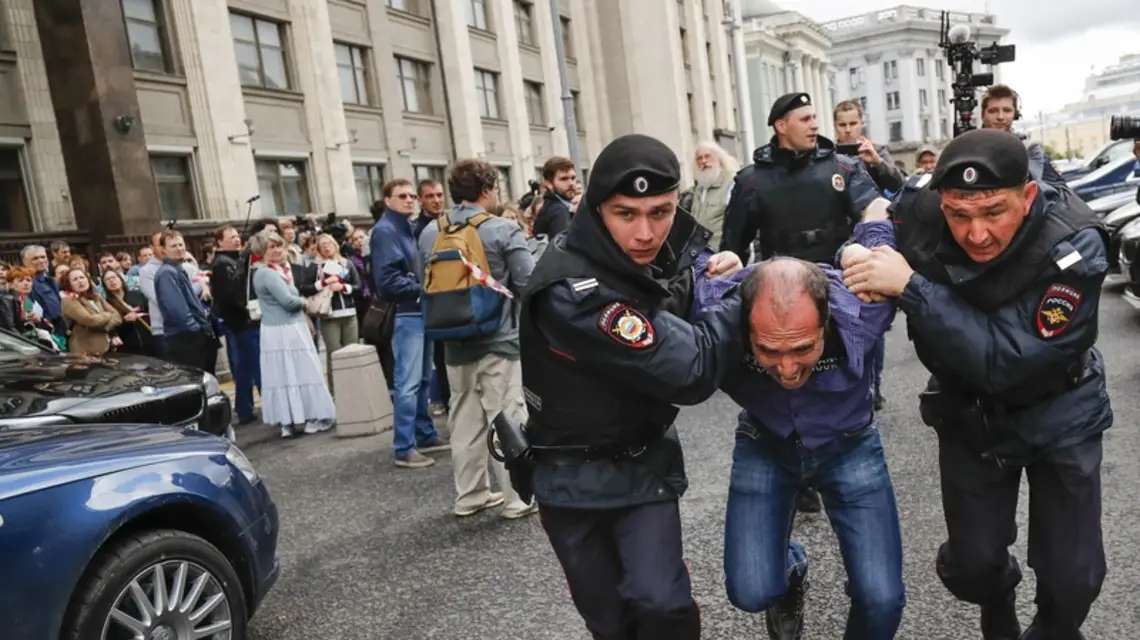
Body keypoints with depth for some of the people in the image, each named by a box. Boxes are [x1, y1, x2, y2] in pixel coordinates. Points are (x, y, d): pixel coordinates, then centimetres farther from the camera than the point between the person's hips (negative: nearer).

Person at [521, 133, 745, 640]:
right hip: (575, 478, -4)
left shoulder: (674, 248, -8)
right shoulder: (571, 291, -30)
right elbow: (691, 371, -32)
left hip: (646, 460, 4)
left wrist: (724, 281, -12)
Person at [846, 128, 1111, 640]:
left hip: (1059, 415, -2)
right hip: (969, 413, 2)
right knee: (971, 564, 5)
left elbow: (1002, 359, -39)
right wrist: (862, 260, -18)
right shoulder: (921, 212, -24)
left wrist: (911, 287, -43)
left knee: (1071, 576, 3)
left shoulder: (1073, 246, -31)